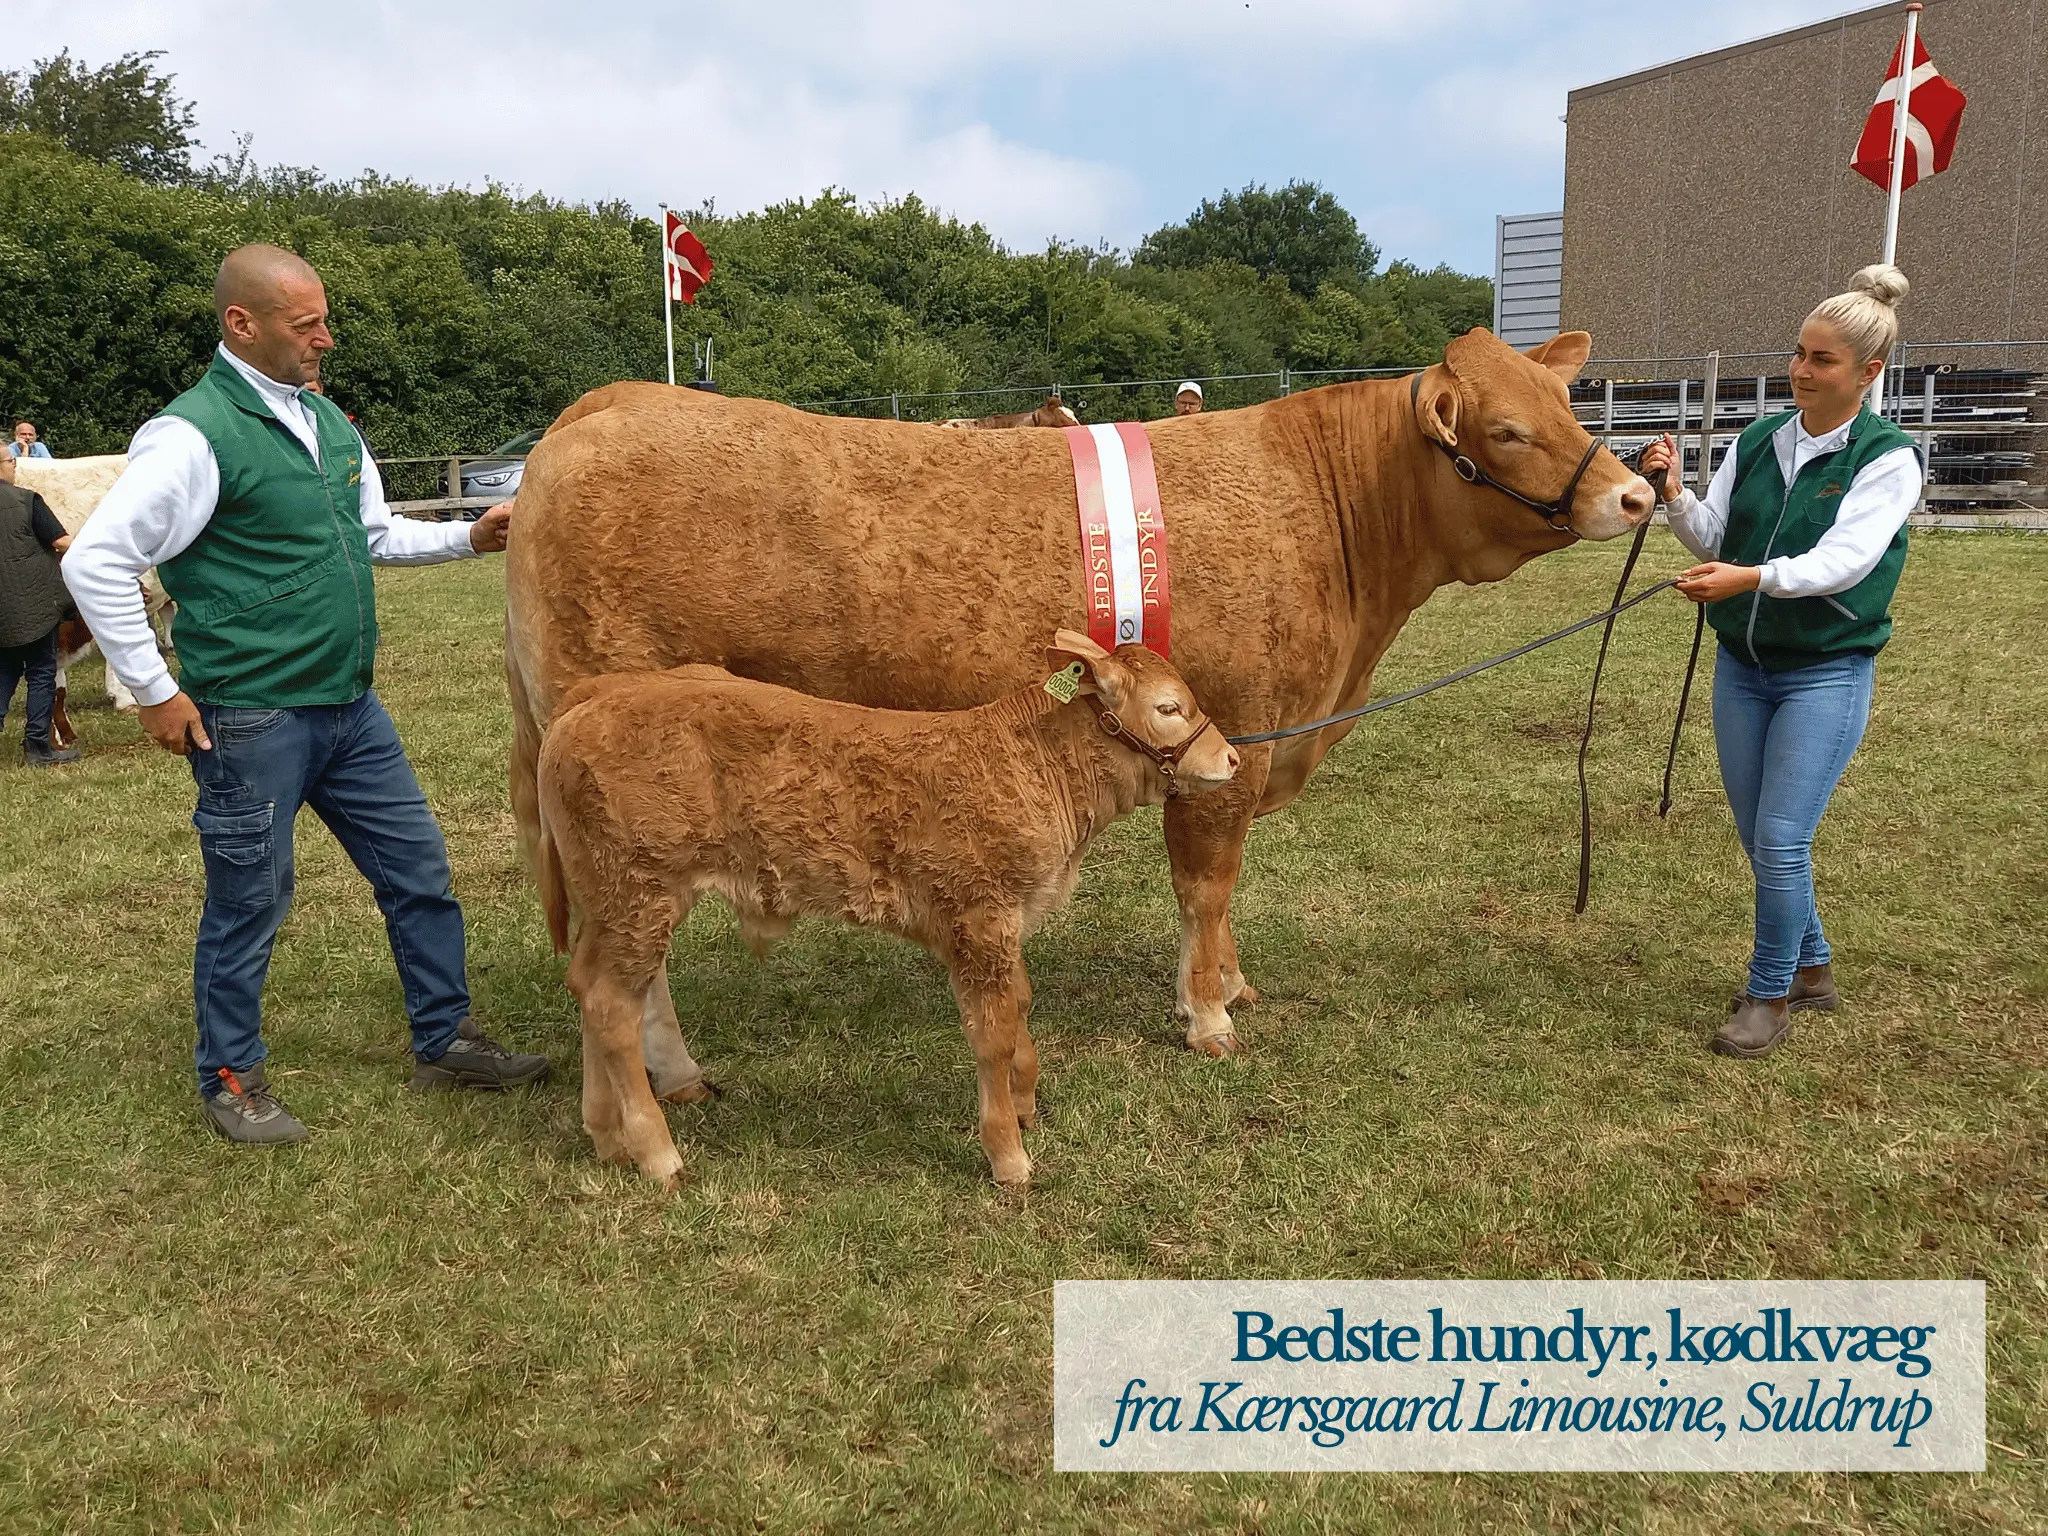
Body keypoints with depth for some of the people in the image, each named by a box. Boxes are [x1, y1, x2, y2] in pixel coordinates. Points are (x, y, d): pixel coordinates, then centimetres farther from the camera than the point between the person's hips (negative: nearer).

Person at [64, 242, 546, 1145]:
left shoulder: (327, 423, 11)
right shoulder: (196, 433, -14)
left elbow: (376, 535, 23)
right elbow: (96, 563, -16)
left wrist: (469, 537, 8)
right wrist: (154, 692, -14)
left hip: (349, 707, 8)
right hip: (251, 721, -7)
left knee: (419, 869, 12)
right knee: (248, 902, 6)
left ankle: (445, 1043, 26)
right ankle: (230, 1081, 25)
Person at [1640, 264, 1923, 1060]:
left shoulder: (1889, 458, -10)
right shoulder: (1756, 443, 4)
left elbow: (1843, 560, -24)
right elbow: (1712, 538, 1)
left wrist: (1752, 578, -40)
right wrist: (1675, 494, -18)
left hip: (1827, 673, -5)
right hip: (1742, 666, 5)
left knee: (1781, 839, -8)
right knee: (1759, 838, 13)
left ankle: (1770, 995, 11)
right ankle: (1811, 967, 34)